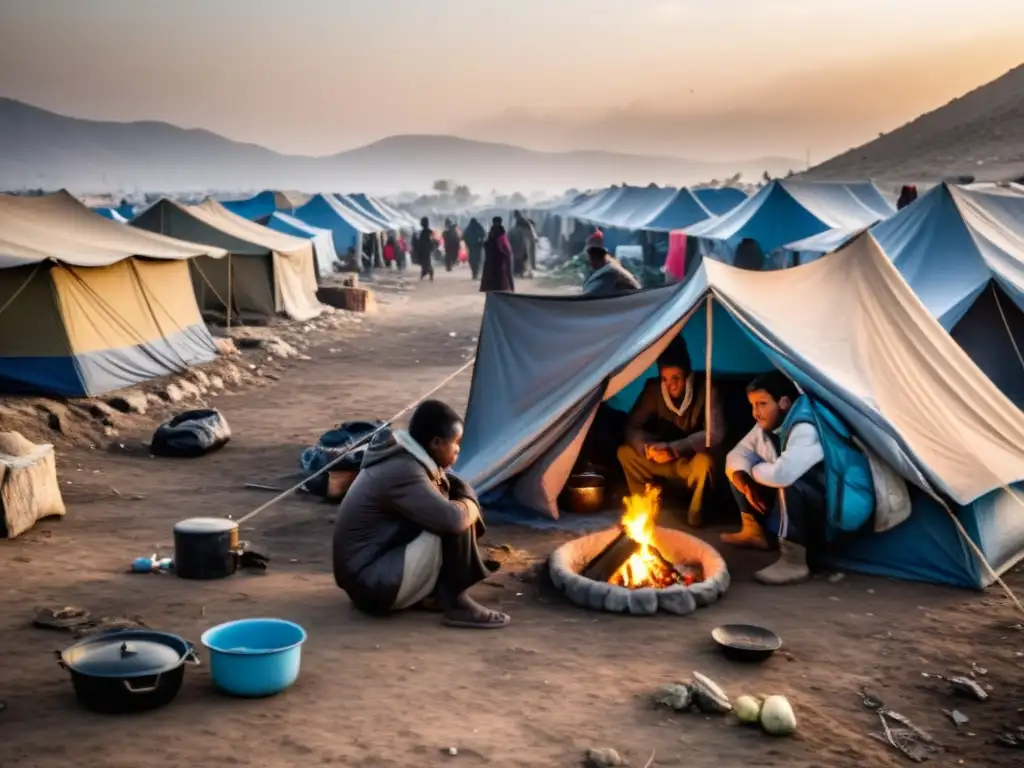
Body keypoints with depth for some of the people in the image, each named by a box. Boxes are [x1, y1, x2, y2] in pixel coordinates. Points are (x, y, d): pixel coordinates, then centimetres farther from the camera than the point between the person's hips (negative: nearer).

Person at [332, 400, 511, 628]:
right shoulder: (403, 472, -23)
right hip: (374, 584, -10)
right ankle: (455, 603, -9)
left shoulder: (403, 458, 7)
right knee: (452, 526, -20)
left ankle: (433, 590, 5)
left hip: (365, 574, 10)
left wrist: (465, 505, -3)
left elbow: (459, 490, 19)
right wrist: (469, 506, -10)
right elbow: (452, 518, -32)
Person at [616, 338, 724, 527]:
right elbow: (632, 427, -9)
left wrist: (675, 448, -38)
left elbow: (715, 433, -28)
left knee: (704, 461, -37)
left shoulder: (705, 391, -19)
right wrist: (648, 447, -32)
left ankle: (695, 517, -12)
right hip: (664, 461, 4)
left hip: (693, 460, -3)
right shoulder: (653, 389, -10)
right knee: (625, 451, -17)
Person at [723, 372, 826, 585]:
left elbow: (781, 474, -44)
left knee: (787, 483, -38)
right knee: (740, 470, 4)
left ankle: (794, 563, -30)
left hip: (825, 513, -8)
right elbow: (736, 457, 7)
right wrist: (746, 486, -14)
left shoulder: (805, 431, -30)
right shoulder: (765, 426, -1)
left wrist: (753, 471, -21)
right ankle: (754, 532, 15)